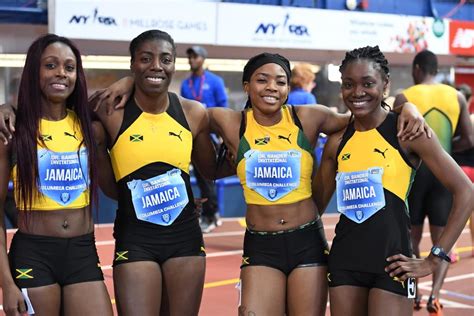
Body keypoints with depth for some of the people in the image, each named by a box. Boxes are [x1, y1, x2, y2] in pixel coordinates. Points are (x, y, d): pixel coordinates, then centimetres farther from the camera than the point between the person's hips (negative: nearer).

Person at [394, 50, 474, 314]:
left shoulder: (405, 98, -5)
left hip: (414, 170, -1)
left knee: (412, 238, 15)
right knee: (442, 239, 6)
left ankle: (414, 295, 21)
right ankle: (435, 293, -12)